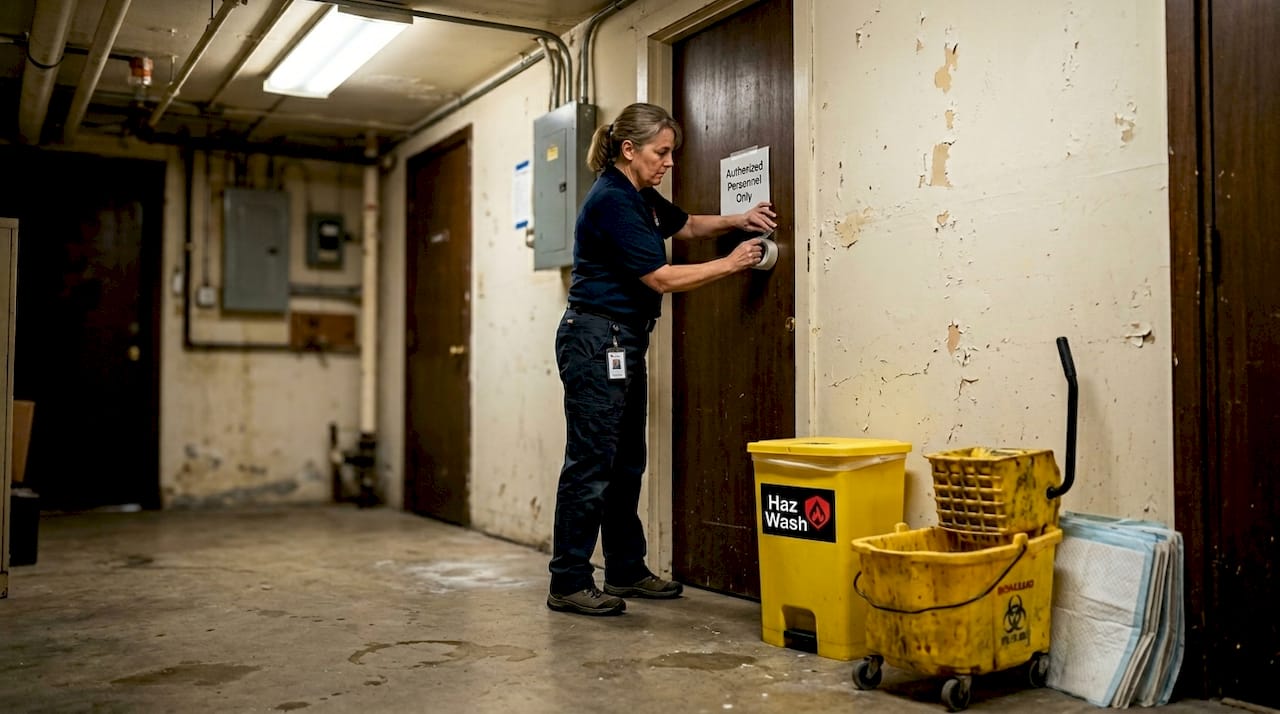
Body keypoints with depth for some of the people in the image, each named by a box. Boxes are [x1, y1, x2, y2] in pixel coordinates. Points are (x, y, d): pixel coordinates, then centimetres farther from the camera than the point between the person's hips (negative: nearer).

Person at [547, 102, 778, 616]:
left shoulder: (641, 196, 13)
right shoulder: (611, 201, -17)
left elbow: (686, 225, 31)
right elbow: (662, 279, -17)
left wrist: (737, 221, 14)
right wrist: (731, 264, -8)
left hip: (624, 343, 10)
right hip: (595, 340, -10)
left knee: (626, 465, 14)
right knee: (591, 465, -7)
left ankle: (626, 570, 24)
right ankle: (568, 584, 1)